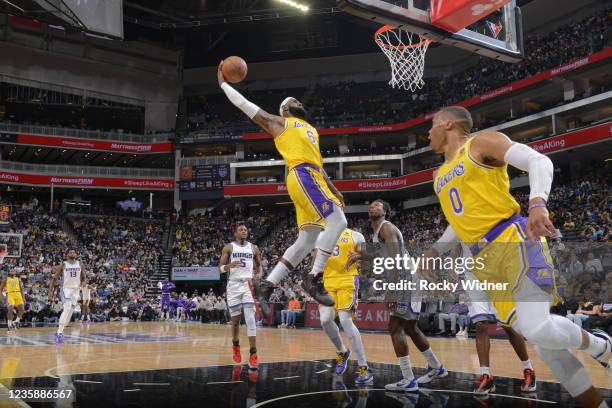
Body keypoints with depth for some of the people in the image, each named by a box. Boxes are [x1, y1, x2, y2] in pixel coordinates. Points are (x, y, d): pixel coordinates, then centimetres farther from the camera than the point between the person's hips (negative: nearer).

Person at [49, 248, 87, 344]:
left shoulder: (80, 265, 4)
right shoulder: (63, 265, -5)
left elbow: (84, 278, 9)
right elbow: (54, 279, -2)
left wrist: (83, 284, -13)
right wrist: (51, 291, -10)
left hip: (76, 290, 5)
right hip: (66, 289, -5)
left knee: (69, 312, 9)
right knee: (67, 309, -23)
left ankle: (59, 332, 23)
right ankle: (59, 333, -22)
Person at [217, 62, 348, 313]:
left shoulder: (310, 129, 34)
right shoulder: (278, 122, 14)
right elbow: (244, 104, 13)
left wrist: (333, 189, 25)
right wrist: (223, 83, 22)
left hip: (313, 178, 8)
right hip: (302, 176, -8)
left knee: (306, 240, 2)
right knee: (337, 220, -21)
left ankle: (266, 285, 4)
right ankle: (314, 279, -21)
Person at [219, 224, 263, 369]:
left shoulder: (253, 248, 10)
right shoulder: (229, 247, 4)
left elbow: (259, 265, 19)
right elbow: (221, 268, -1)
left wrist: (259, 274, -3)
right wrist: (230, 265, -22)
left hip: (248, 284, 1)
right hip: (234, 285, -1)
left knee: (250, 319, -11)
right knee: (235, 320, 8)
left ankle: (253, 354, -13)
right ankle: (235, 346, 34)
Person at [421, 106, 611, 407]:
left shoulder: (482, 142, 2)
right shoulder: (440, 175, 23)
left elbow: (539, 161, -10)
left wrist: (537, 202, -29)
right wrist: (435, 250, 14)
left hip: (515, 243, -7)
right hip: (484, 260, 7)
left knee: (538, 329, -23)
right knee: (540, 337, 3)